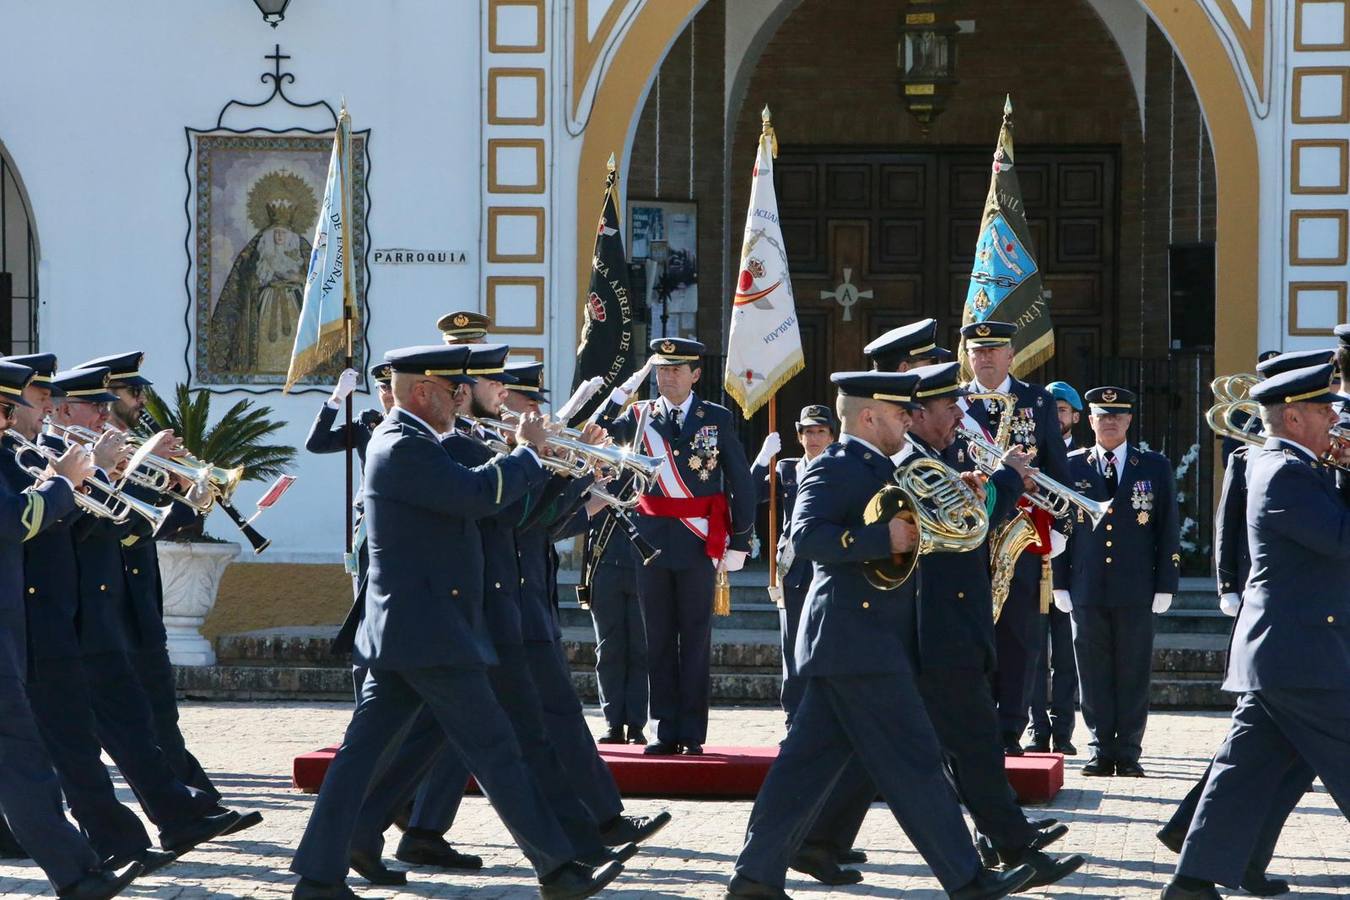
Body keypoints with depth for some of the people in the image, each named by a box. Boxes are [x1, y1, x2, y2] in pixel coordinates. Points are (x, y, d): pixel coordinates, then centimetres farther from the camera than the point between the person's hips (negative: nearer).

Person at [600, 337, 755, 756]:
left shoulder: (718, 418, 3)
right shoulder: (639, 416, 7)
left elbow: (741, 484, 4)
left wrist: (739, 543, 0)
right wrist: (615, 397, -18)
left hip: (699, 543, -2)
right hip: (653, 542, 2)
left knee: (696, 639, 1)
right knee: (659, 639, 4)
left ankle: (692, 733, 4)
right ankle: (667, 731, 8)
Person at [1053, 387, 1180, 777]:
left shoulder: (1155, 467, 7)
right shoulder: (1072, 467, 7)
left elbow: (1168, 530, 6)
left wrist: (1165, 585, -1)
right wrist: (1060, 583, 3)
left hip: (1136, 590, -1)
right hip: (1087, 590, 1)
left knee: (1133, 675, 1)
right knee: (1094, 673, 2)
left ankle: (1128, 753, 6)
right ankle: (1101, 750, 8)